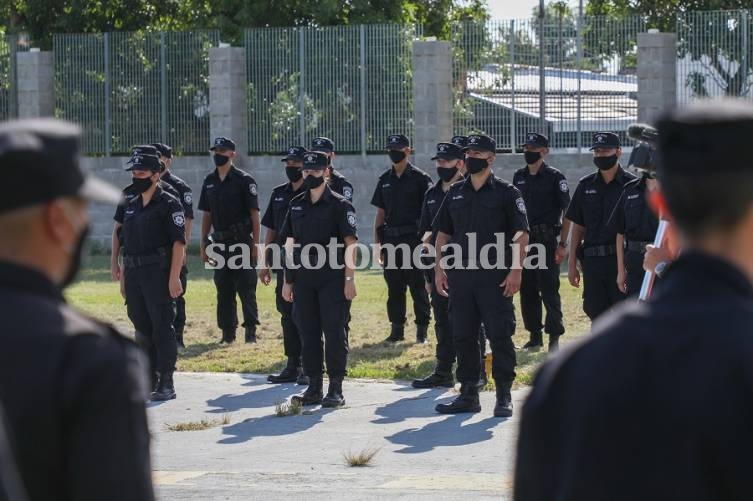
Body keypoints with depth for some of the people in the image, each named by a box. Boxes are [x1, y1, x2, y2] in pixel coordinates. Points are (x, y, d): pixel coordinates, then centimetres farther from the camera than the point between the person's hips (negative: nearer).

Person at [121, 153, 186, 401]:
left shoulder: (168, 204, -5)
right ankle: (149, 379, 18)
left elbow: (179, 243, -10)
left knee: (162, 328, -5)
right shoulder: (131, 206, 16)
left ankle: (166, 384, -3)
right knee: (142, 329, 10)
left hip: (159, 274, -7)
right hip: (134, 275, 7)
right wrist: (124, 276, 15)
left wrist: (174, 277, -17)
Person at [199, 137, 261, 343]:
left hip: (241, 241, -6)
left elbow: (254, 213, -8)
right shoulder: (209, 181, 11)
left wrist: (255, 244, -13)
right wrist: (203, 243, 10)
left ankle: (251, 329, -5)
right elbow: (207, 214, 16)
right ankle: (227, 332, 14)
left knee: (246, 287, -7)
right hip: (220, 242, 6)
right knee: (223, 288, 8)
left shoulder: (244, 180, -6)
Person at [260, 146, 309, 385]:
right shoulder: (279, 194, 15)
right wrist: (265, 262, 14)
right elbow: (271, 230, 18)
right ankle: (292, 367, 16)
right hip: (283, 264, 7)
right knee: (287, 313, 9)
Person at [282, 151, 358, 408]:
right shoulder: (296, 205, 13)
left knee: (334, 332, -4)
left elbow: (350, 243, -8)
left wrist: (349, 279, -14)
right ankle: (314, 388, 14)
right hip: (304, 280, 6)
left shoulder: (339, 205, -4)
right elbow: (291, 243, 15)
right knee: (308, 332, 7)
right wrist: (287, 280, 12)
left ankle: (336, 389, 0)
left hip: (332, 280, -5)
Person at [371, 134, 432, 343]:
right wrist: (377, 244, 9)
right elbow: (380, 214, 15)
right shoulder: (385, 180, 13)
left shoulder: (420, 178, -3)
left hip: (414, 239, -5)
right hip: (391, 239, 5)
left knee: (418, 286, -2)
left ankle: (422, 329, 4)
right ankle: (397, 329, 15)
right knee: (394, 287, 8)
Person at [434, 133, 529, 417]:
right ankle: (468, 395, 16)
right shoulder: (455, 193, 14)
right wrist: (439, 269, 9)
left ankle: (504, 397, 2)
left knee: (500, 336, -3)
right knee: (463, 337, 8)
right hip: (460, 275, 5)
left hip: (496, 277, -5)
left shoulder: (506, 193, -1)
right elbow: (443, 234, 18)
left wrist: (516, 271, -14)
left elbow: (521, 234, -5)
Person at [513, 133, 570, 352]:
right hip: (523, 241, 6)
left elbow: (567, 211, -6)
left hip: (546, 241, -6)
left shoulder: (555, 177, -5)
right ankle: (534, 336, 17)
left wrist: (563, 244, -12)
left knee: (549, 291, -5)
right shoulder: (518, 177, 12)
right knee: (527, 290, 8)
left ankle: (554, 337, 1)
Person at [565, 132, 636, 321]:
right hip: (592, 262, 4)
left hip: (621, 260, -4)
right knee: (596, 313, 7)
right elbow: (577, 227, 16)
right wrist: (572, 264, 11)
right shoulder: (586, 186, 13)